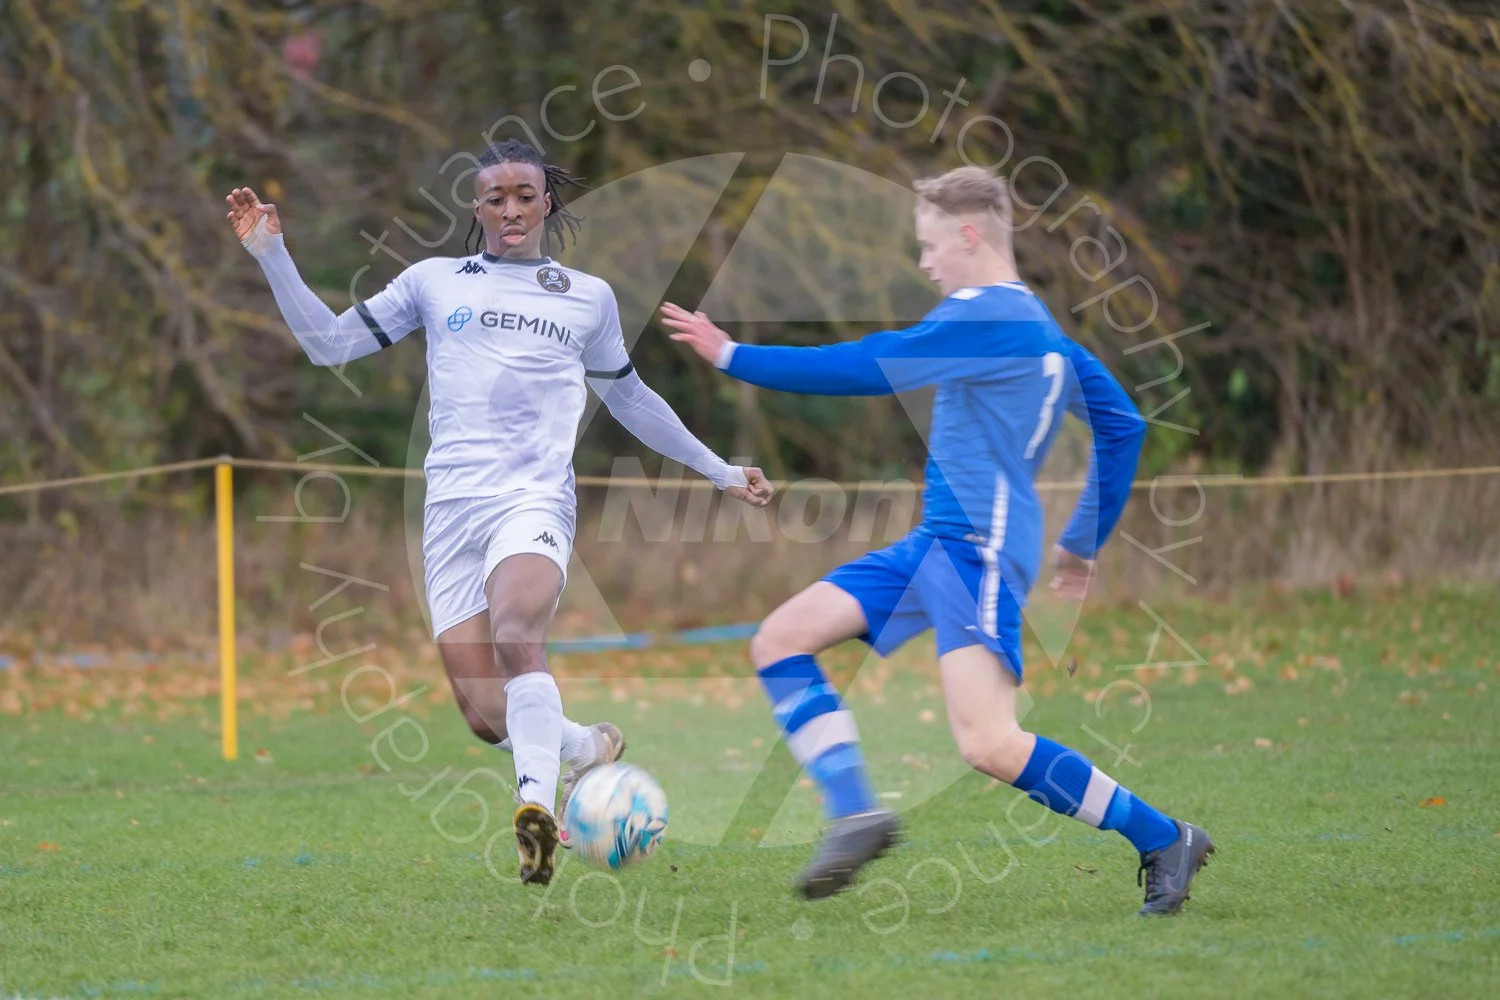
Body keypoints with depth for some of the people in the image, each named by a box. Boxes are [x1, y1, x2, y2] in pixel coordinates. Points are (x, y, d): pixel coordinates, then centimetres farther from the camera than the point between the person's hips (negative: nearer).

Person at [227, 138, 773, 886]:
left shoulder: (588, 297, 17)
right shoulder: (434, 282, 16)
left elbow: (628, 398, 31)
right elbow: (328, 343, 16)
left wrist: (719, 471, 35)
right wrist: (270, 255, 6)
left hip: (535, 500, -2)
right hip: (452, 508, 2)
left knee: (515, 633, -34)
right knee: (485, 717, -7)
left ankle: (537, 806, -43)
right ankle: (588, 748, 23)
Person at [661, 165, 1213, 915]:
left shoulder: (988, 315, -12)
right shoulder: (1038, 326, 18)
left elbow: (869, 368, -15)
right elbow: (1122, 425, 25)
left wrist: (733, 357, -9)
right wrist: (1083, 542, 29)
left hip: (981, 549, -10)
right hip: (934, 544, 10)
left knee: (988, 745, -20)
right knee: (780, 640, 1)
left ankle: (1162, 838, -5)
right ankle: (854, 812, -6)